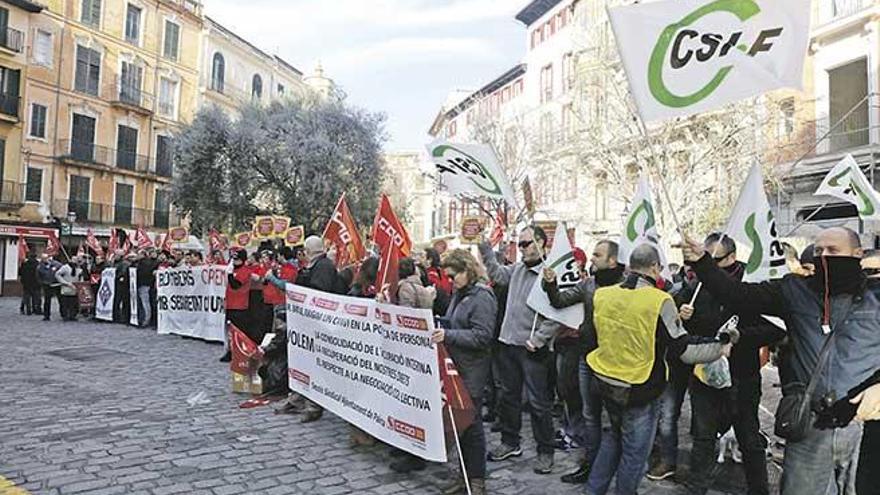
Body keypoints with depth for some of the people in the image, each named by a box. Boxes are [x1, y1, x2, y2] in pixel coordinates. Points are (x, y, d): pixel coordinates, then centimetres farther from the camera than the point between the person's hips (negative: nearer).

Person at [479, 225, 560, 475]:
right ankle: (510, 442, 34)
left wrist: (538, 338, -21)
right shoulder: (517, 269, 8)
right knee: (508, 395, 18)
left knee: (538, 401, 4)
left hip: (533, 350, -7)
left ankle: (545, 451, 20)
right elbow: (497, 273, 25)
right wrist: (485, 248, 17)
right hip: (508, 343, 7)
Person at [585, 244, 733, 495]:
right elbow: (682, 349, -14)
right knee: (635, 451, 13)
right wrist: (721, 347, 0)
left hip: (604, 382, 6)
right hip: (639, 391, -5)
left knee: (615, 435, 27)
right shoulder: (659, 301, -19)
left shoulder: (601, 295, -5)